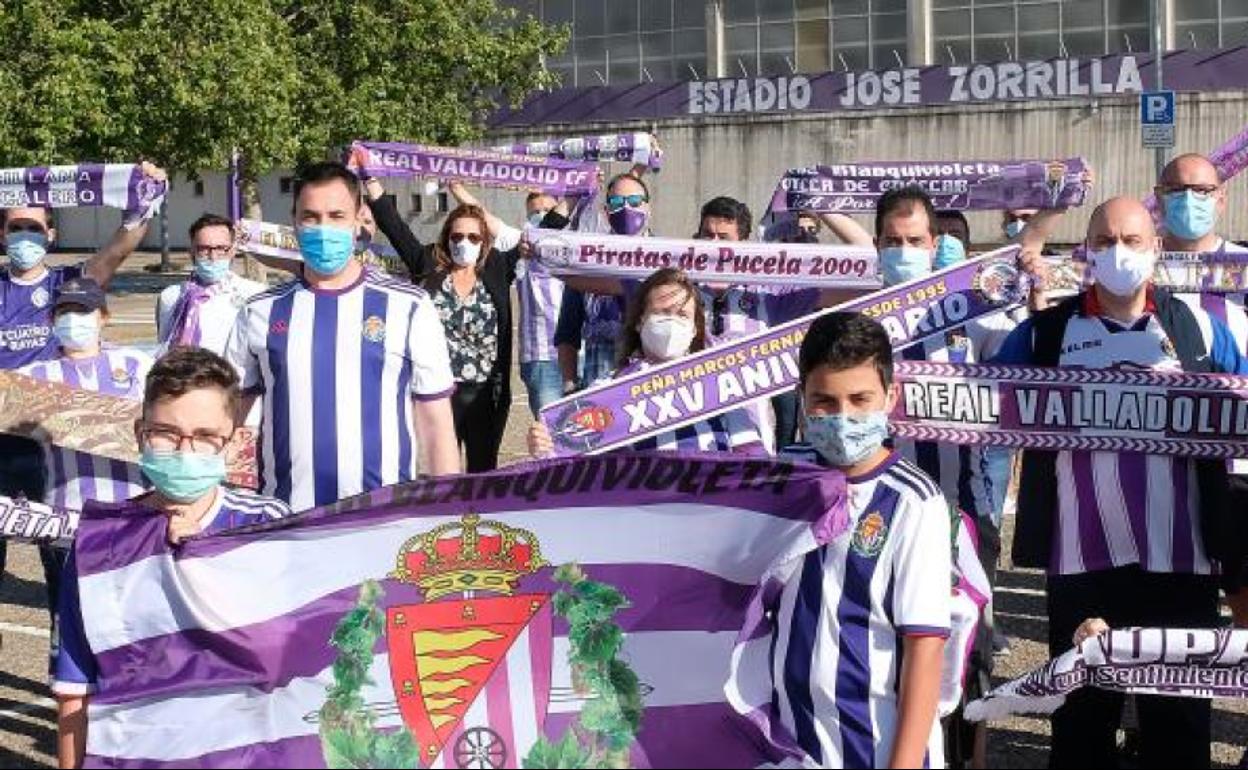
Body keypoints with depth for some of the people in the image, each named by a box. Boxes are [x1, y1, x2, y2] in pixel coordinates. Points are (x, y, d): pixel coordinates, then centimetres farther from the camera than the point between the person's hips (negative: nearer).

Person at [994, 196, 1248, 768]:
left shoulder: (1198, 328, 9)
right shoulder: (1044, 333, 8)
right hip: (1080, 561, 0)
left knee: (1179, 721, 7)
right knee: (1081, 720, 9)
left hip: (1179, 562, 0)